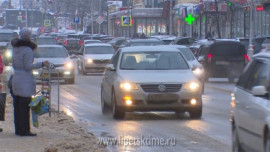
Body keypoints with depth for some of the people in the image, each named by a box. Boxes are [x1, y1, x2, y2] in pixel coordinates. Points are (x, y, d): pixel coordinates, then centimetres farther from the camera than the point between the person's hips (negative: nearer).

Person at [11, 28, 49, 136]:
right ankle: (24, 130, -5)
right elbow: (28, 66, -17)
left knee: (17, 107, 11)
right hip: (26, 81, -8)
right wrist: (42, 64, -16)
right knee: (24, 107, -6)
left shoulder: (15, 48, 10)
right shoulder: (28, 50, -14)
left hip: (16, 79, 8)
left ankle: (18, 129, 15)